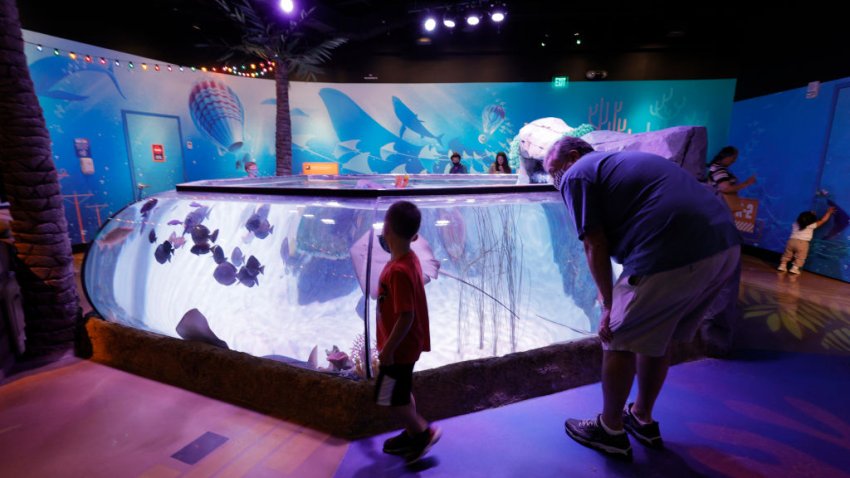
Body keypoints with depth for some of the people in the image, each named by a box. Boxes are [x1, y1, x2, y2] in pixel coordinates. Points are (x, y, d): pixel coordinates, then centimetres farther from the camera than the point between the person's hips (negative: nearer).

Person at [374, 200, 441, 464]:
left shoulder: (398, 270, -31)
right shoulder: (409, 259, -2)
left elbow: (406, 317, -28)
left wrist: (387, 349, -20)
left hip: (399, 348, -9)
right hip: (406, 344, 9)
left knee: (390, 397, 9)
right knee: (402, 393, 24)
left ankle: (424, 432, 24)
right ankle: (411, 434, 40)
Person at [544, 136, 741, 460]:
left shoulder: (577, 174, 4)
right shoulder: (621, 161, 30)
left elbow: (595, 246, -3)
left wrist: (610, 304, 7)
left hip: (673, 256, -9)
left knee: (619, 342, 10)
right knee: (657, 338, 24)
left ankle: (610, 430, 27)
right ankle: (642, 419, 41)